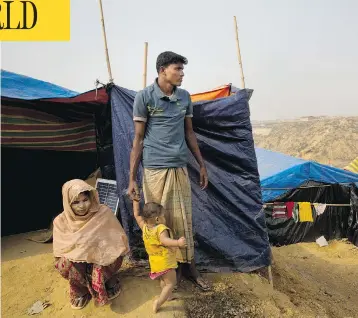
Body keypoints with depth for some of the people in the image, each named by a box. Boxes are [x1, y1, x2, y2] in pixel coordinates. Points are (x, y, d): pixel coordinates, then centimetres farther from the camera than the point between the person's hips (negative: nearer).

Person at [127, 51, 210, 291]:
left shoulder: (185, 97, 8)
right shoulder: (145, 97, -6)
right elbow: (138, 139, -4)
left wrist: (202, 164, 15)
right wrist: (132, 178, -6)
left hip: (180, 168, 4)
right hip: (154, 170, -4)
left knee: (183, 220, 11)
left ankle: (188, 265, 29)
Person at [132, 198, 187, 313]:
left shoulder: (144, 227, -7)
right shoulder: (161, 228, -29)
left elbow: (137, 215, 4)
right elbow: (165, 241, -48)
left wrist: (136, 200, 10)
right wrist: (178, 243, -64)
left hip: (155, 262, 8)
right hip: (165, 262, -8)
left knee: (164, 280, 28)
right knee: (171, 283, 4)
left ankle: (168, 296, 45)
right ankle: (158, 302, -1)